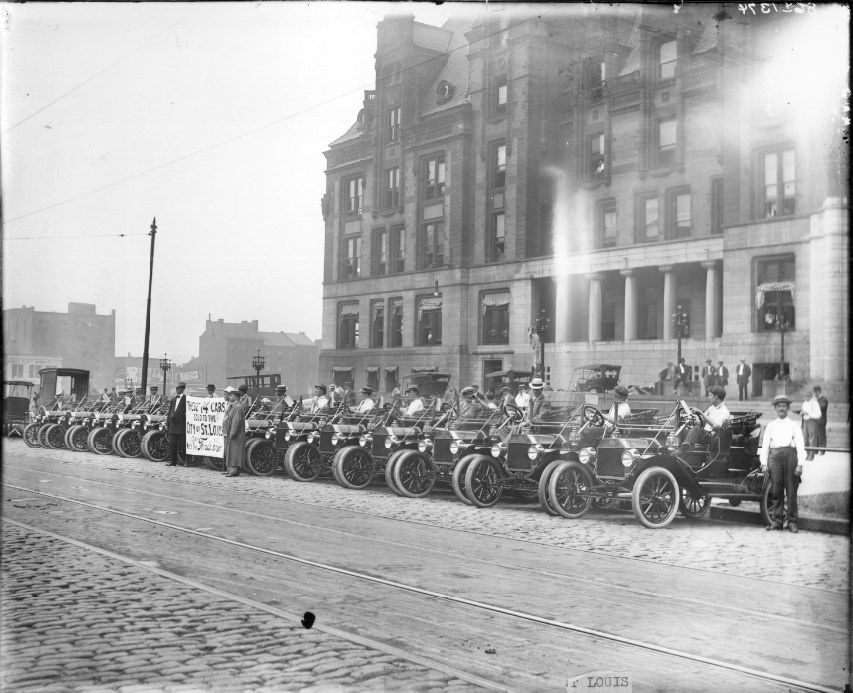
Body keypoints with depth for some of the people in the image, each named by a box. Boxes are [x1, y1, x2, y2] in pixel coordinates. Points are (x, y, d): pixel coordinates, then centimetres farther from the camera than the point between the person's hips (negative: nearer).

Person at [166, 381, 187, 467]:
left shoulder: (185, 399, -5)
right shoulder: (173, 400, 16)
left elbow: (183, 411, -10)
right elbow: (170, 412, 18)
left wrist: (173, 417, -7)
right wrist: (169, 421, 10)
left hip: (181, 425, -6)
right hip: (173, 425, 6)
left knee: (182, 445, -5)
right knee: (172, 444, 4)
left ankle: (184, 461, 2)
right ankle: (173, 462, 8)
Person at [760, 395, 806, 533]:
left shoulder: (794, 426, 13)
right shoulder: (770, 426, 18)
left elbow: (800, 445, 6)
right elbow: (765, 445, 13)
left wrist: (800, 464, -5)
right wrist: (764, 463, 3)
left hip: (790, 454, -1)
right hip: (774, 456, 1)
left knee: (791, 490, -2)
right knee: (776, 490, 0)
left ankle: (792, 521, 3)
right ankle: (776, 520, 7)